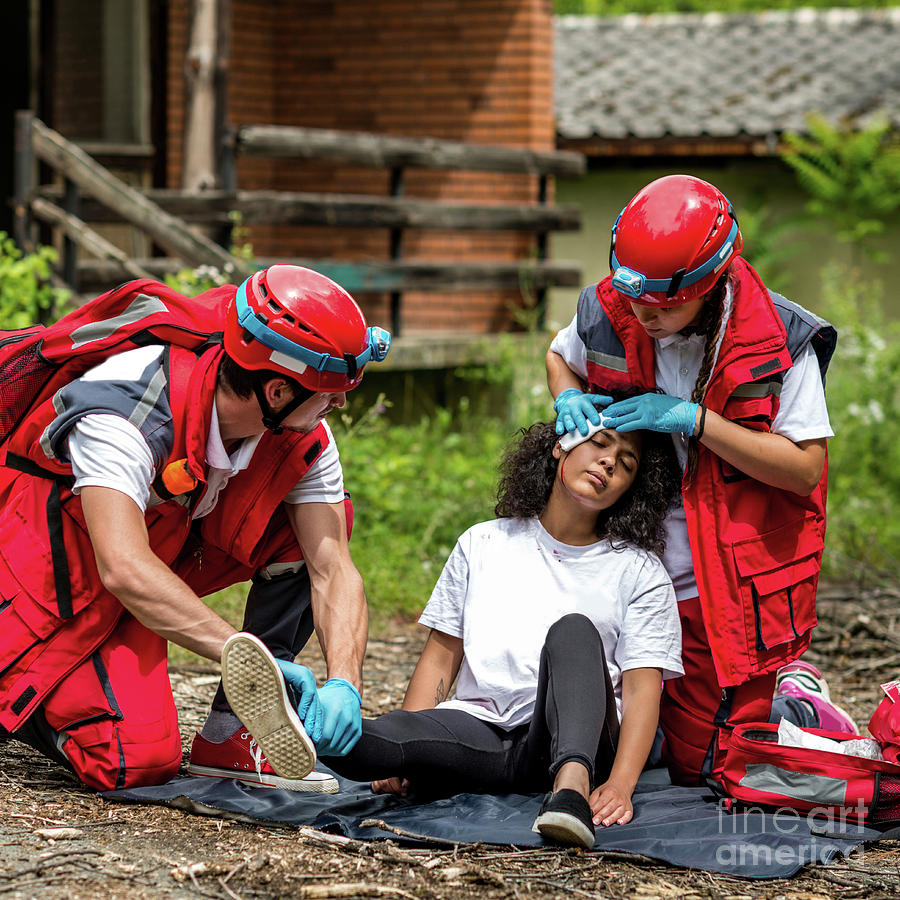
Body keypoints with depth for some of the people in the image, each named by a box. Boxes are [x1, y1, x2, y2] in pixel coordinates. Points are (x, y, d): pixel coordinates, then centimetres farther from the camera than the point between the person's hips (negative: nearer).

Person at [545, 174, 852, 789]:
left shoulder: (778, 342, -17)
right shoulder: (609, 315, -7)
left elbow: (806, 468, -17)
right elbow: (560, 356, 17)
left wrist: (693, 420, -24)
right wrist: (568, 399, -7)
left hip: (736, 589, -4)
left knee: (703, 767, -1)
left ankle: (795, 696, 30)